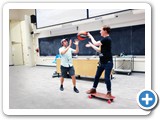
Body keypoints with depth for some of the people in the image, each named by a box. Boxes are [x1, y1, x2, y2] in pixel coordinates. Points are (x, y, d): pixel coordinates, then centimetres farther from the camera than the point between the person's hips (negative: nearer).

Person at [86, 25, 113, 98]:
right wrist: (91, 45, 20)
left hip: (108, 62, -9)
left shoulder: (107, 39, -15)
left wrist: (91, 36, 1)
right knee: (97, 76, 14)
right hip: (102, 62, 9)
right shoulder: (104, 39, 14)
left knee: (107, 78, -2)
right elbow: (99, 50, 17)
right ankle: (93, 89, 29)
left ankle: (109, 92, 17)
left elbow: (96, 43, -14)